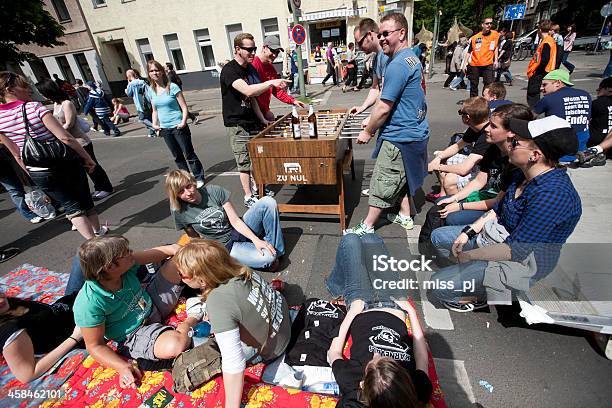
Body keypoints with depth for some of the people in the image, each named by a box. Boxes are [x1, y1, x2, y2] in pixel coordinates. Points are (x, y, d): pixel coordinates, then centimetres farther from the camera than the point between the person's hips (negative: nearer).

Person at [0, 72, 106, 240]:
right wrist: (87, 157, -11)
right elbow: (65, 137, -21)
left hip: (38, 174, 4)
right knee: (85, 201, 17)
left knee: (71, 207, 13)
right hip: (65, 165, -4)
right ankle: (98, 231, 34)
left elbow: (17, 154, 8)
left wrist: (31, 174, 19)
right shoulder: (34, 107, -13)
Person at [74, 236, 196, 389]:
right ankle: (191, 320, -5)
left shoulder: (126, 266, -16)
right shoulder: (88, 304, -28)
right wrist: (123, 367, -26)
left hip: (153, 304, 6)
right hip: (136, 334, -6)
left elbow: (157, 253, -4)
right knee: (175, 344, -37)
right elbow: (95, 345, -18)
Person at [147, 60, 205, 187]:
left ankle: (199, 178, 13)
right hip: (165, 129, 5)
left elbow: (184, 107, -9)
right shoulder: (150, 90, 6)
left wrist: (183, 122, -21)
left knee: (189, 154, 1)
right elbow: (155, 110, 15)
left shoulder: (172, 87, -9)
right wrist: (154, 124, 2)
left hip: (178, 127, -5)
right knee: (177, 156, 13)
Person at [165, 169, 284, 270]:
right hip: (226, 247, -3)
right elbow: (195, 238, 3)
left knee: (267, 202, -21)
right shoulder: (179, 212, -11)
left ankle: (275, 250, -7)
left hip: (241, 231, 3)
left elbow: (235, 221, -12)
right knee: (267, 258, -31)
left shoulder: (214, 191, -10)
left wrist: (256, 240, -21)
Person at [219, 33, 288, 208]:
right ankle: (248, 197, 10)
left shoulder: (250, 68, 10)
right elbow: (248, 90, -32)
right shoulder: (229, 70, -16)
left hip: (252, 121, 8)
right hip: (237, 125, -8)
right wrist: (271, 82, -36)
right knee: (245, 162, -2)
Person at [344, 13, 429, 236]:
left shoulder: (397, 65, -21)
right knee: (402, 178, 22)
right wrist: (372, 123, 17)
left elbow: (384, 108, -22)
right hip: (414, 131, 10)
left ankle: (367, 226, 13)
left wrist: (367, 131, -8)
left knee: (382, 183, 0)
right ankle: (405, 216, 36)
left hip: (399, 137, -10)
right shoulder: (412, 58, 12)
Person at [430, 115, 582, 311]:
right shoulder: (524, 174, 0)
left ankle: (481, 296, 7)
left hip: (521, 261, -9)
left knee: (439, 286, -18)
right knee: (438, 236, 13)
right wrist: (469, 232, 2)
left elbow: (514, 250, -29)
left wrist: (468, 255, -17)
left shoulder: (552, 194, -30)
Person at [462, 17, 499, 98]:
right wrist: (465, 64, 2)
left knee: (489, 84, -9)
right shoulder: (475, 37, 3)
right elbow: (469, 52, 8)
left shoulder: (495, 34, 5)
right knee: (473, 85, 8)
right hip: (475, 65, 1)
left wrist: (496, 60, 4)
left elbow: (496, 47, 12)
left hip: (488, 64, -1)